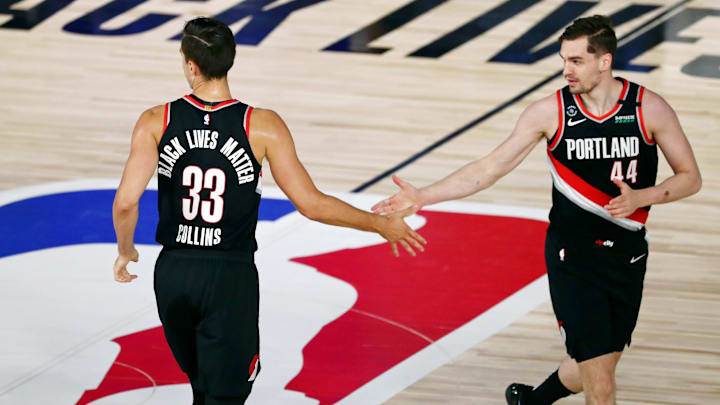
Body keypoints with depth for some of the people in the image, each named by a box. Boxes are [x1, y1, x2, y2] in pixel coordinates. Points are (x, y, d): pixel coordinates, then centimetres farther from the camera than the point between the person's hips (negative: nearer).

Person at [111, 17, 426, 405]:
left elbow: (126, 201, -14)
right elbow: (310, 203, -10)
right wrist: (381, 224, 3)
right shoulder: (262, 127, -11)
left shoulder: (156, 122, -7)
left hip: (173, 272, 3)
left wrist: (125, 250, 8)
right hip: (231, 277, -3)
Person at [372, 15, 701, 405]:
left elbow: (690, 178, 0)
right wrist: (420, 197, -13)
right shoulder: (550, 112, -9)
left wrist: (640, 197, -18)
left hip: (628, 256, 2)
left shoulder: (649, 108, -8)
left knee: (591, 369, 16)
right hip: (573, 259, -2)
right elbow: (487, 169, -5)